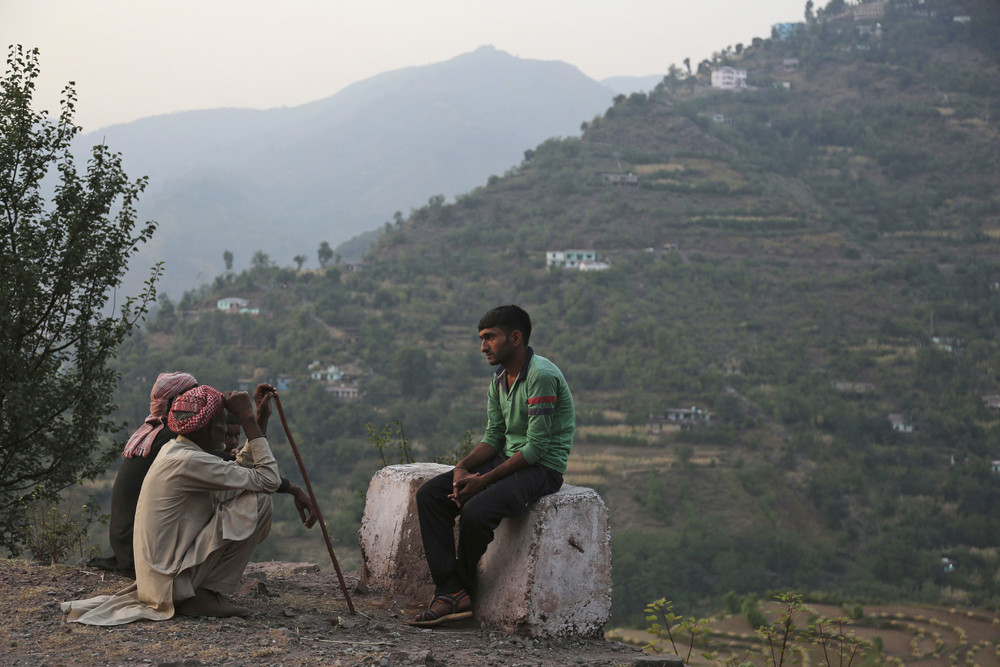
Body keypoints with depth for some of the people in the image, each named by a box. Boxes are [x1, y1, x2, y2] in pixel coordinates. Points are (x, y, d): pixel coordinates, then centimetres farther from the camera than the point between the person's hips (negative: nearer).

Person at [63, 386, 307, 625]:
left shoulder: (171, 451, 11)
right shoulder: (190, 461, -19)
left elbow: (237, 471, 20)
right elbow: (269, 479, -18)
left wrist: (255, 421, 15)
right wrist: (248, 420, -12)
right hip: (173, 584, -10)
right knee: (259, 499, -11)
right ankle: (208, 593, -7)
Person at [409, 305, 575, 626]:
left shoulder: (541, 376, -19)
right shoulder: (500, 378, 10)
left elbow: (536, 448, -22)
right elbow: (493, 437, 12)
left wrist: (484, 480, -21)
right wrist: (463, 467, -8)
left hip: (542, 467, -9)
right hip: (508, 457, 9)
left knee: (476, 510, -32)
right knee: (429, 494, -7)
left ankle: (463, 590, -5)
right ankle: (450, 591, -14)